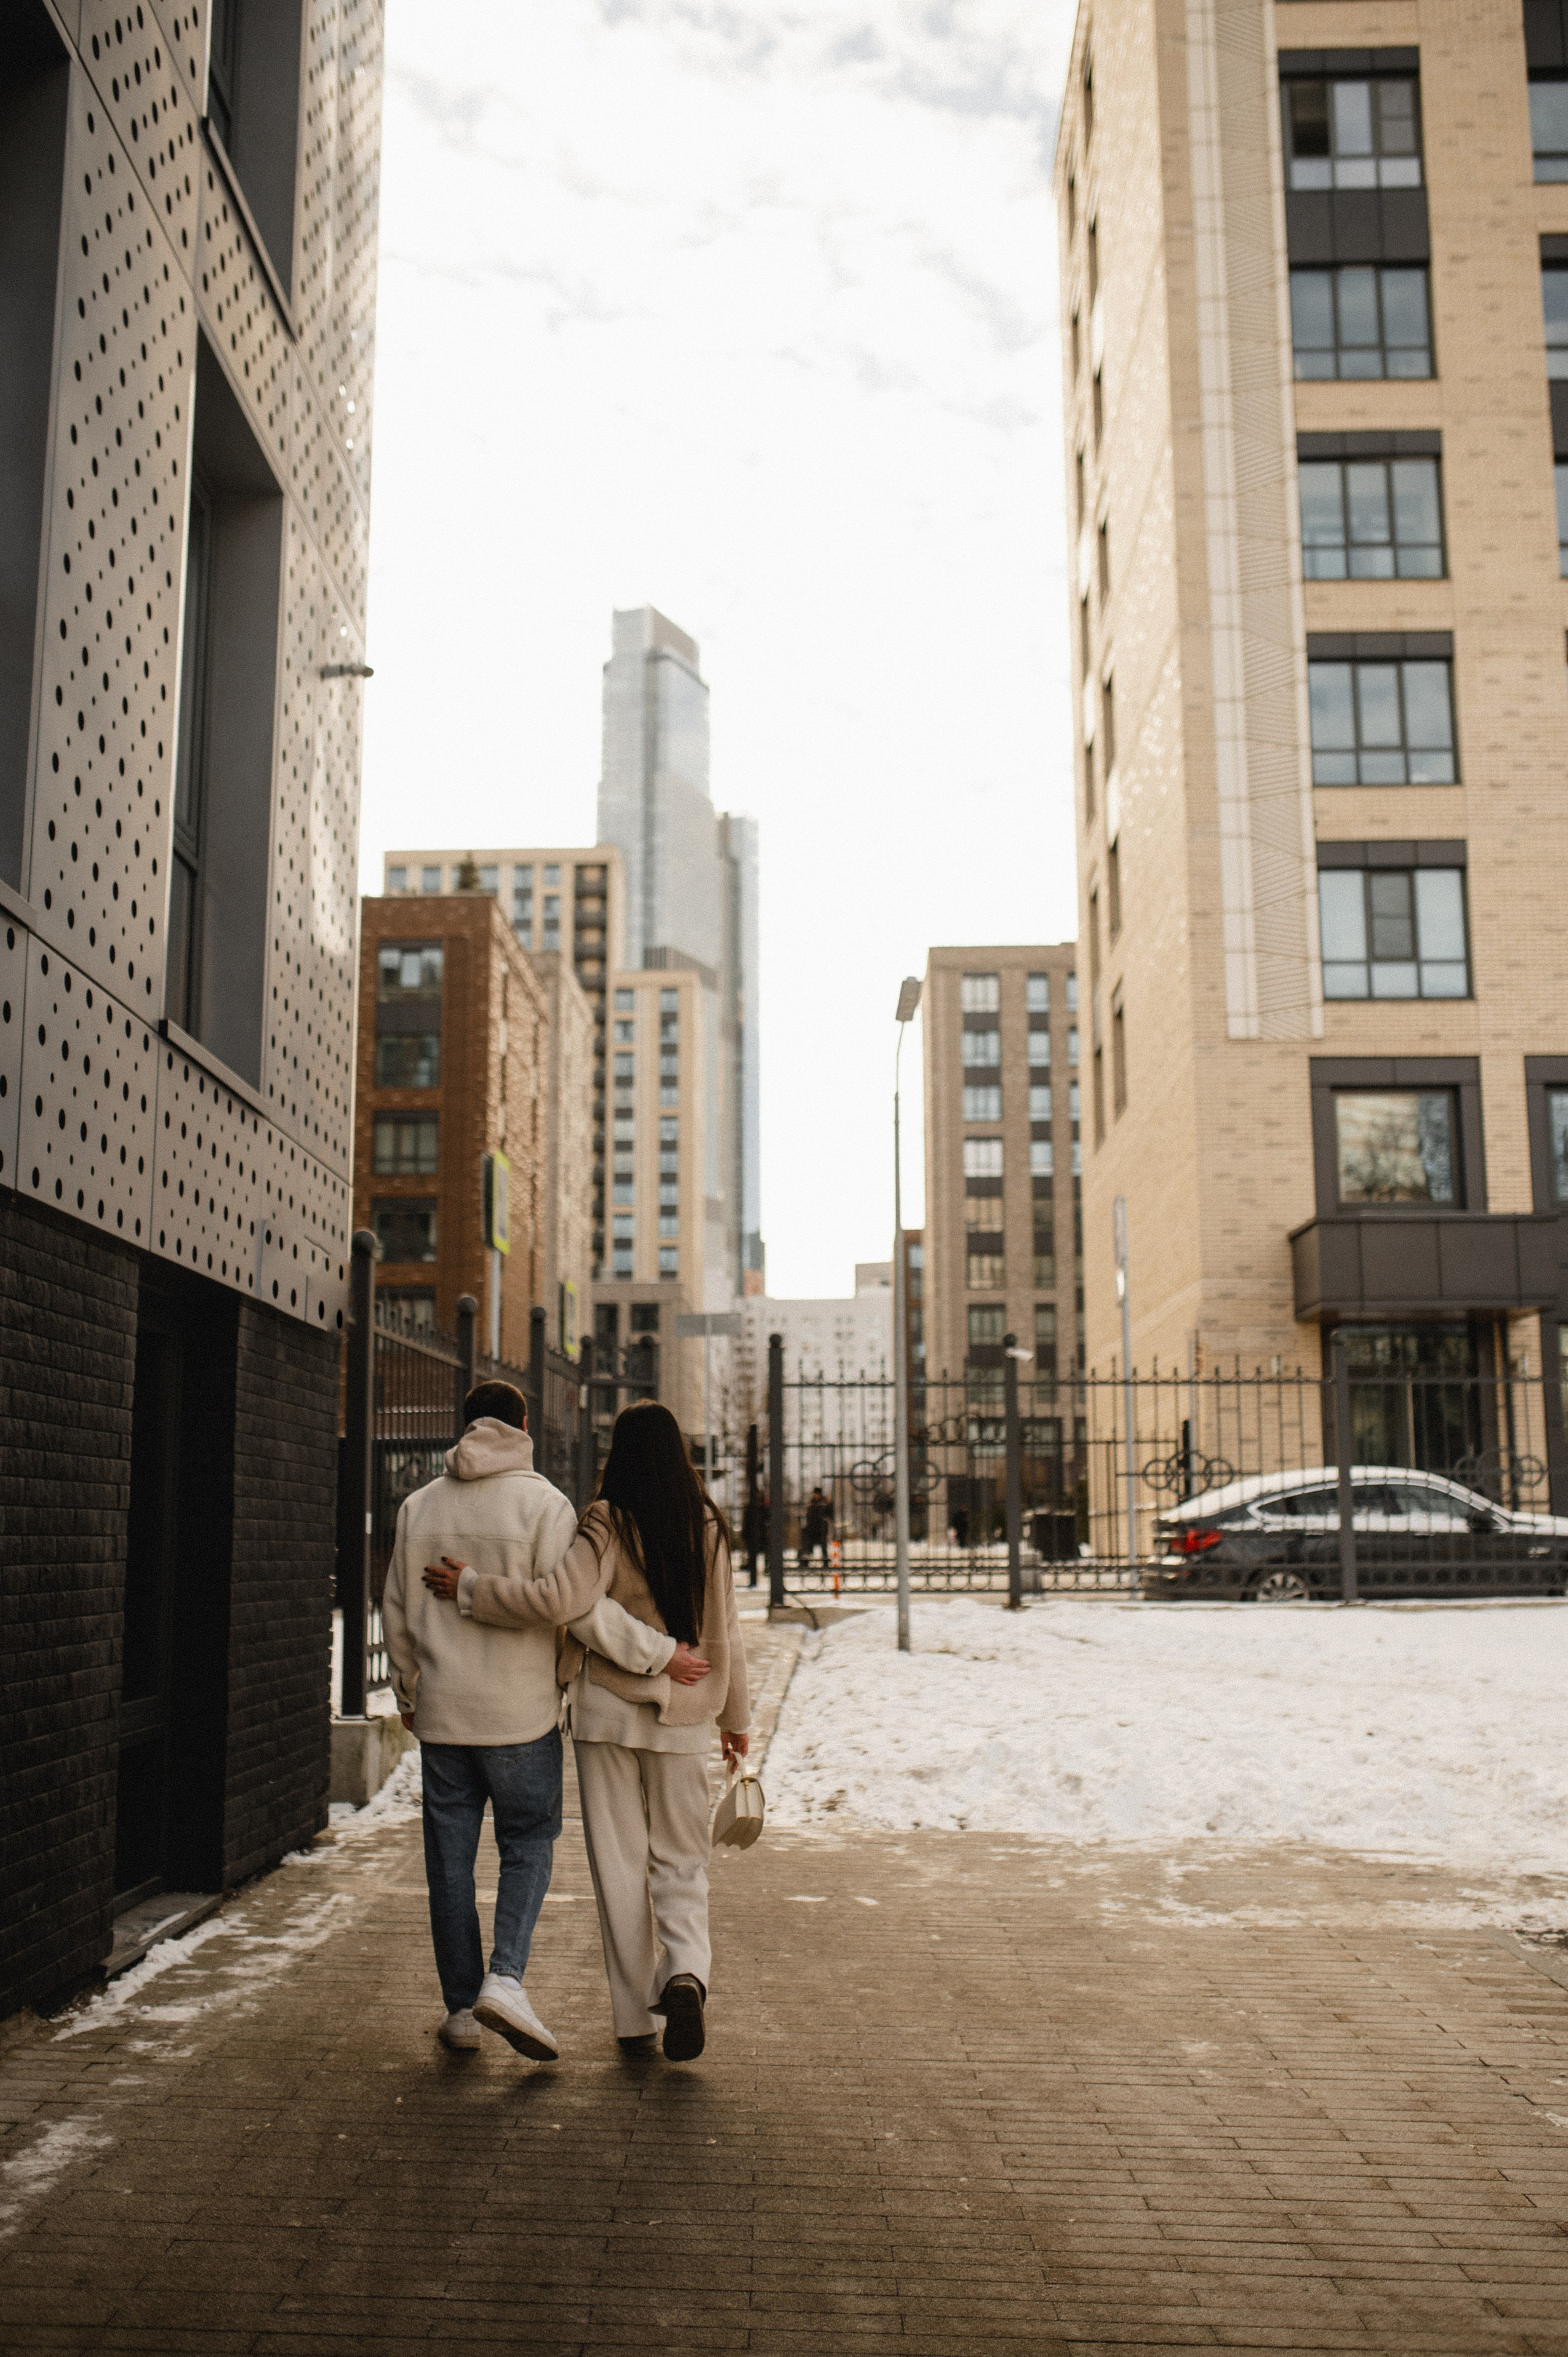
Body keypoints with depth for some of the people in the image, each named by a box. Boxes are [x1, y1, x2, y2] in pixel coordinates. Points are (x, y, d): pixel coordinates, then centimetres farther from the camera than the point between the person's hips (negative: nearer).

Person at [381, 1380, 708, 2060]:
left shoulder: (419, 1506, 6)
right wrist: (657, 1654, -9)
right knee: (528, 1845, 9)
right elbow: (578, 1602, -16)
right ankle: (505, 1978, -8)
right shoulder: (542, 1502, -8)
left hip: (441, 1714, 4)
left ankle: (461, 2010, 17)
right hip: (521, 1713, -3)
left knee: (450, 1859, 11)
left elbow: (397, 1615, 11)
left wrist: (408, 1693, 25)